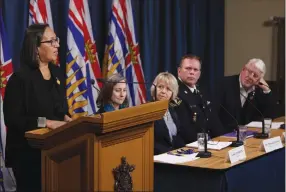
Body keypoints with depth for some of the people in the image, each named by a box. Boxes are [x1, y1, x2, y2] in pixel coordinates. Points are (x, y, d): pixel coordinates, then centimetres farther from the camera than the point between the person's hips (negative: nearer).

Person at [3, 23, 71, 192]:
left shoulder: (57, 73, 8)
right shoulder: (20, 78, -15)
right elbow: (12, 119, -19)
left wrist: (66, 118, -5)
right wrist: (45, 122, -25)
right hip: (29, 152, -7)